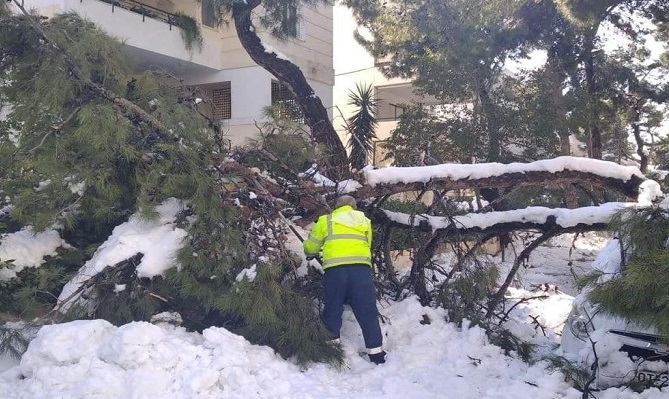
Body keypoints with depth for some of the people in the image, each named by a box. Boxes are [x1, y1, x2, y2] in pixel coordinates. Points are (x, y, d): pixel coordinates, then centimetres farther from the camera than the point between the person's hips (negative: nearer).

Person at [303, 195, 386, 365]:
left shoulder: (326, 220, 15)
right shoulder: (365, 221, 22)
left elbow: (310, 247, 18)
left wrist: (311, 254, 41)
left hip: (335, 270, -1)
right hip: (361, 269, 1)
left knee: (332, 311, 11)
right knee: (367, 312, 5)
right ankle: (376, 353, 5)